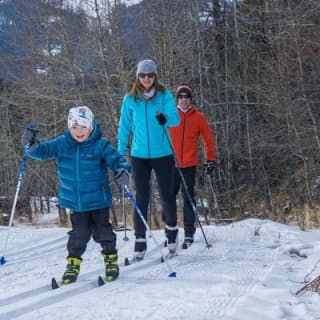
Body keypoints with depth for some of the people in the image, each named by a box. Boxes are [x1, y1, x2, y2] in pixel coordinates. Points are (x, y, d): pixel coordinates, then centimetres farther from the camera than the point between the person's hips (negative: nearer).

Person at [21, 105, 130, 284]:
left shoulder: (101, 145, -11)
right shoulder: (61, 144, -2)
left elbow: (115, 159, -15)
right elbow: (44, 151, -3)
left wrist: (122, 170, -36)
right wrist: (32, 145, -24)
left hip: (99, 201, -2)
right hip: (75, 202, 2)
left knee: (103, 232, 8)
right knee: (79, 234, 8)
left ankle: (111, 260, 30)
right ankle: (73, 264, 24)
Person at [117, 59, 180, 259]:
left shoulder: (165, 96, -2)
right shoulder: (130, 99, 2)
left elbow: (175, 118, -14)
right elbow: (124, 127, 8)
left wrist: (165, 119, -37)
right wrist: (120, 153, 7)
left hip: (163, 154, -1)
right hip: (139, 155, 1)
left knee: (167, 194, 6)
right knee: (141, 198, 1)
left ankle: (172, 228, 30)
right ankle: (140, 239, 7)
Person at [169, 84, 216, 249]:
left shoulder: (199, 117, 5)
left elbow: (208, 139, 9)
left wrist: (211, 160, 6)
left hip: (190, 164, -1)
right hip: (171, 163, 1)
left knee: (188, 198, 0)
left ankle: (189, 233, 4)